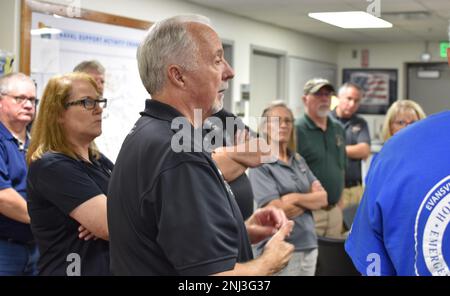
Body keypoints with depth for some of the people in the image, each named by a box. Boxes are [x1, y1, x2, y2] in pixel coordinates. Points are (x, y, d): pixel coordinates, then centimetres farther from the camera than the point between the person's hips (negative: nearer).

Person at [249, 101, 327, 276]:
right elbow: (278, 211, -16)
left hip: (309, 246, 6)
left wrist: (296, 198, -13)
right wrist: (309, 198, -2)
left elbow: (323, 198, 4)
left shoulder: (299, 160, 10)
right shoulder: (260, 164, -10)